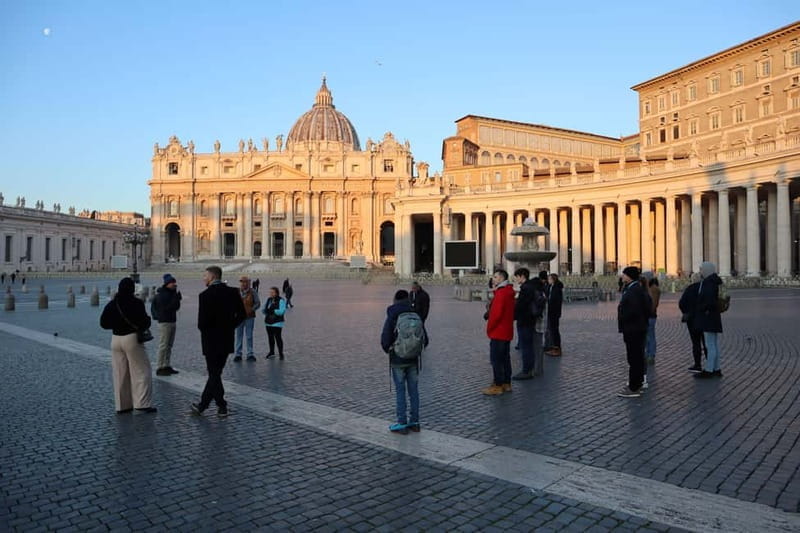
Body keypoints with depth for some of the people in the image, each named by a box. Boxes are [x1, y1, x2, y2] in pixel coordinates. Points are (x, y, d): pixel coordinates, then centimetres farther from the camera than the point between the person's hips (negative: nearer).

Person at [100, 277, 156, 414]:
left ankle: (122, 405, 17)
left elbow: (104, 323, 8)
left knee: (120, 374, 12)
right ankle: (143, 404, -3)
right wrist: (147, 320, 5)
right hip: (132, 338, -6)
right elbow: (144, 322, -16)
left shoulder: (111, 305, 4)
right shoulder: (136, 303, -13)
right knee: (141, 371, 1)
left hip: (116, 340, 6)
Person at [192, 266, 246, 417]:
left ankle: (222, 407, 8)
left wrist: (203, 329, 1)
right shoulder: (233, 292, 2)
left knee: (214, 374, 5)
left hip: (211, 340, -6)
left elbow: (202, 321, -19)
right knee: (215, 373, 15)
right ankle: (202, 404, 27)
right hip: (227, 340, 6)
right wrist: (230, 326, 11)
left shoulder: (206, 295, -16)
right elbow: (241, 314, 4)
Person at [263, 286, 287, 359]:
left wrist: (273, 311, -18)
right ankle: (271, 352, 29)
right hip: (268, 322, 7)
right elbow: (264, 309, 15)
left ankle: (281, 353, 1)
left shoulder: (281, 301, -10)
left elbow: (281, 311, -19)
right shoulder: (268, 300, 12)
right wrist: (265, 311, -8)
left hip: (277, 323, -7)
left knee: (278, 337, -8)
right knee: (270, 337, 16)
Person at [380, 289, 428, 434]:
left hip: (397, 360, -4)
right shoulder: (417, 317, 0)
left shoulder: (392, 318, -12)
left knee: (400, 391, 3)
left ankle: (402, 424, 8)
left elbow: (385, 341, -12)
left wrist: (388, 350, 9)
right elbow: (425, 340, 2)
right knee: (413, 390, 12)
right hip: (413, 360, 4)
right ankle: (414, 422, 19)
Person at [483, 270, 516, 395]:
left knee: (496, 359, -4)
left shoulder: (501, 293, -18)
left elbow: (496, 313, -23)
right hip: (506, 332, 10)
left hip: (498, 332, -10)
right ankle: (506, 383, 20)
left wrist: (489, 328, -11)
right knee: (505, 358, 14)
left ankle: (498, 386, 0)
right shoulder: (509, 292, 13)